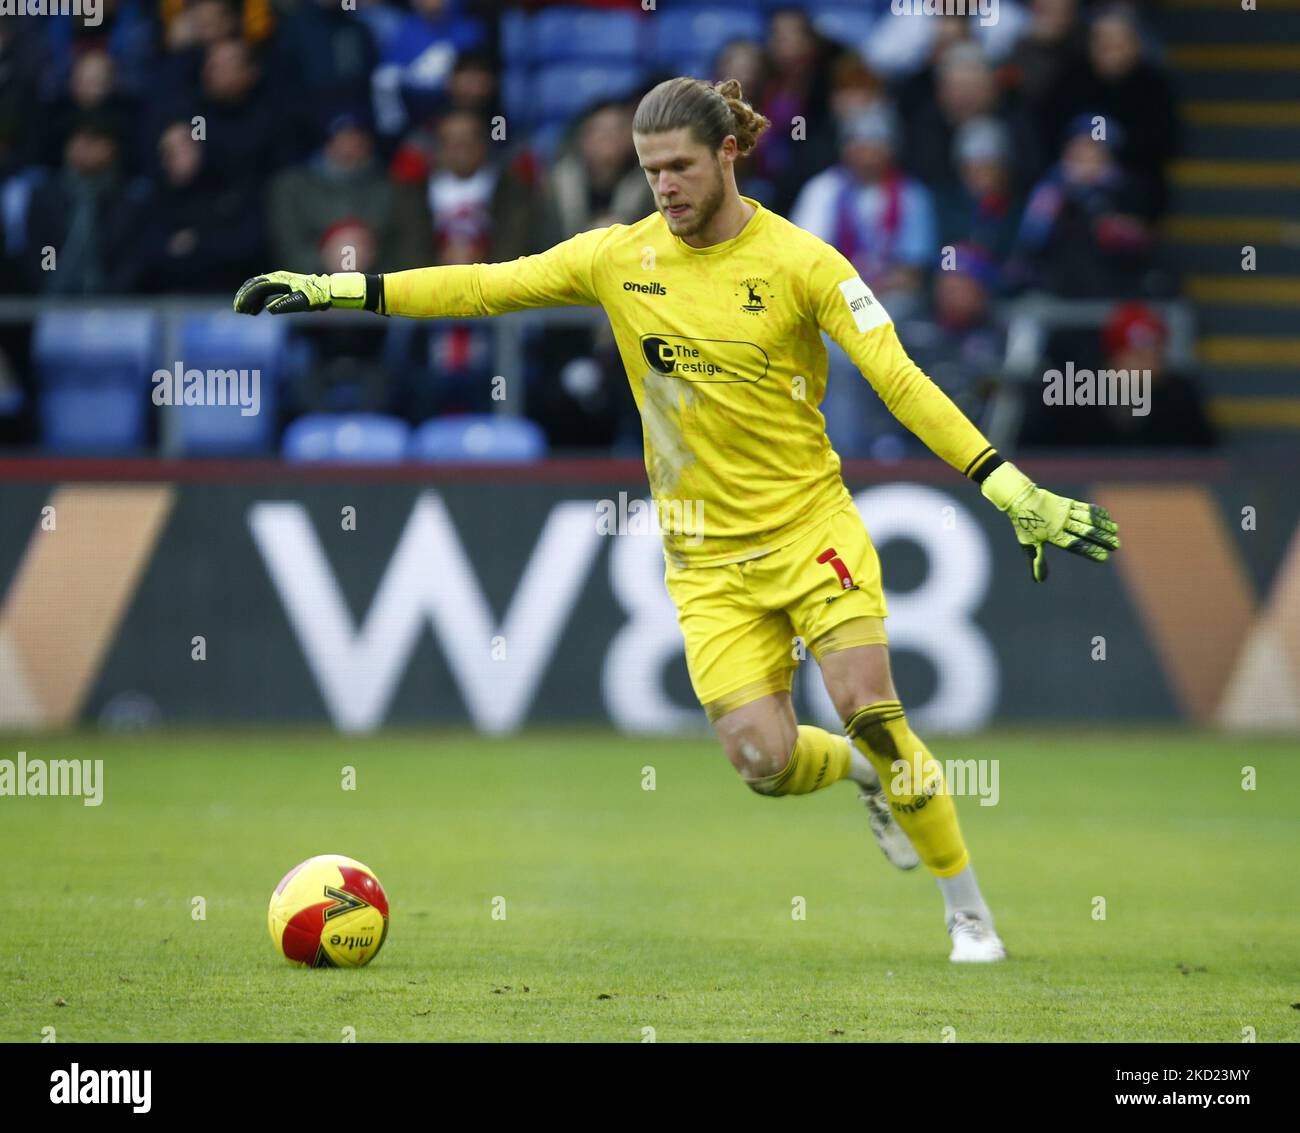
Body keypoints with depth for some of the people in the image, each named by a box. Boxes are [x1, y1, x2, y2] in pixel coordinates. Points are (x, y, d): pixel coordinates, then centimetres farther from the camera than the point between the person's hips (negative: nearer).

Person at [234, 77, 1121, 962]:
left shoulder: (799, 260, -9)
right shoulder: (621, 258, 1)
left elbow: (899, 380, -11)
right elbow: (486, 286, 5)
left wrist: (1014, 492, -17)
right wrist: (338, 290, 0)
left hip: (810, 526, -3)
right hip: (707, 558, 3)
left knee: (868, 710, -17)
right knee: (762, 758, -12)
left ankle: (969, 911, 2)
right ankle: (866, 771, 25)